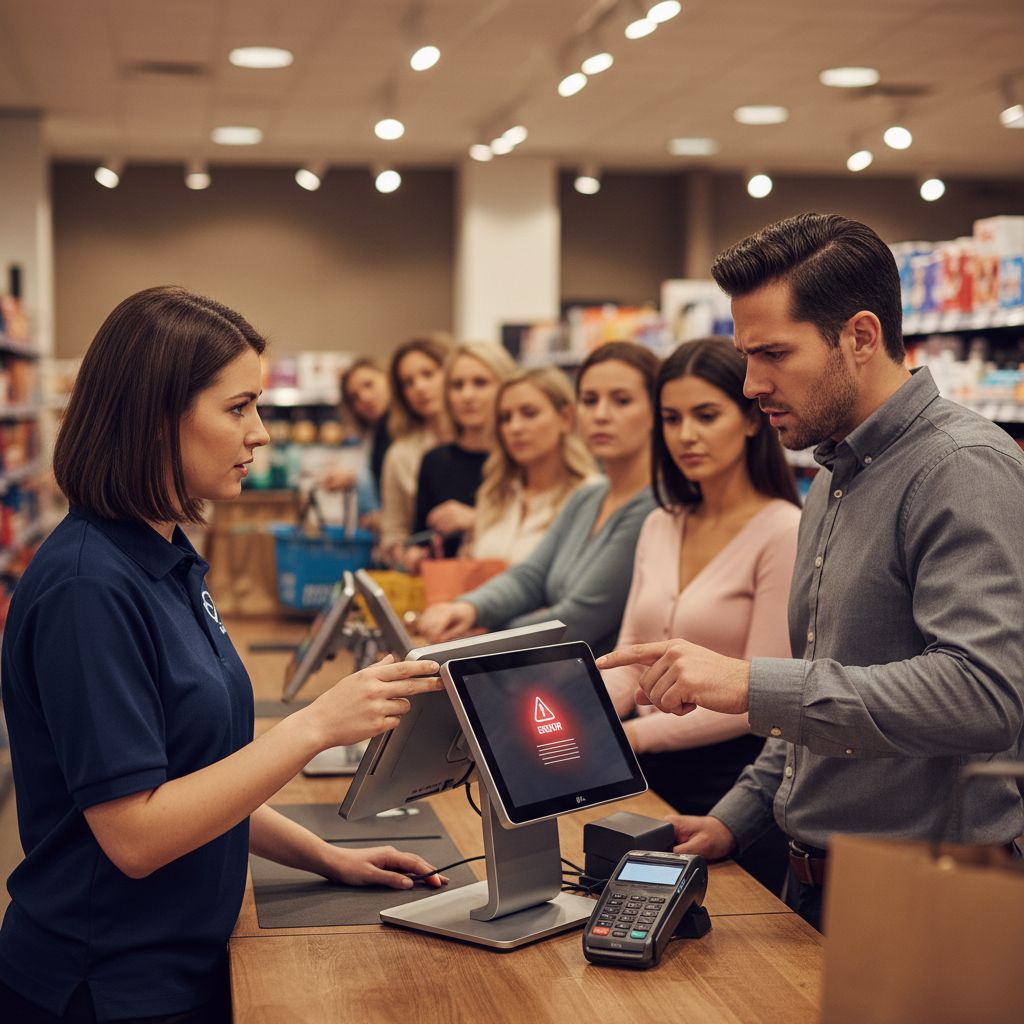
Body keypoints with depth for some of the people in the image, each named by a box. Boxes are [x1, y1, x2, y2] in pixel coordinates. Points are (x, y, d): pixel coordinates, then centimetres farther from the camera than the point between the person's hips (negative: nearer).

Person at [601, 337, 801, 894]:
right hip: (651, 772, 5)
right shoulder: (660, 527, 11)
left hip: (734, 776, -5)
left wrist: (634, 736, -18)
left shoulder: (784, 533, -10)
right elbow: (629, 666, 10)